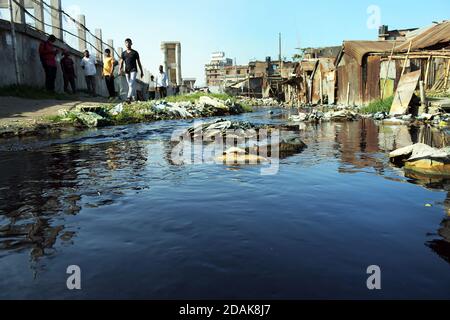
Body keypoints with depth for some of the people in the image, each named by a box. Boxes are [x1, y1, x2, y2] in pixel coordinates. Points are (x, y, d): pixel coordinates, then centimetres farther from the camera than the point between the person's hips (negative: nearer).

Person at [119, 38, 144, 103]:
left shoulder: (135, 52, 4)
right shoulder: (123, 53, 11)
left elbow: (139, 62, 8)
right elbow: (121, 62, 6)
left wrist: (142, 71, 7)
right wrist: (120, 69, -13)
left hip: (133, 70, -4)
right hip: (127, 71, 4)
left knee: (131, 84, -20)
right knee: (131, 85, 9)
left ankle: (129, 97, -30)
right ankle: (134, 98, 20)